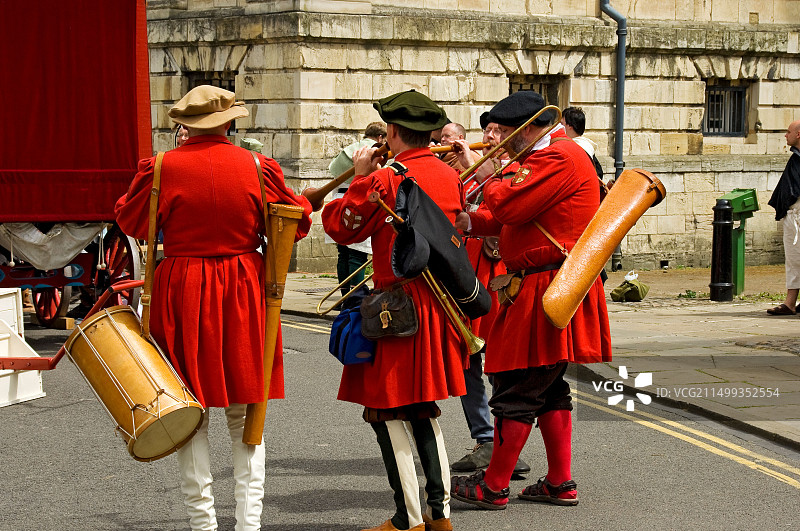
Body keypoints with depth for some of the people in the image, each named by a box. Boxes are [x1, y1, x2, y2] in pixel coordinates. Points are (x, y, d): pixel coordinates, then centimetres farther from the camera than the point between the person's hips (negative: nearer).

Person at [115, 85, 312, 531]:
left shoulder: (162, 168, -8)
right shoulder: (258, 167, -4)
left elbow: (132, 222, 6)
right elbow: (295, 225, 6)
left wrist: (141, 182, 24)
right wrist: (304, 203, 28)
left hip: (182, 294, -1)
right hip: (243, 295, 2)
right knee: (245, 415, 11)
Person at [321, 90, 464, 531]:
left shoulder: (383, 180, -15)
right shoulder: (451, 177, 6)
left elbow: (342, 227, -6)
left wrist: (360, 178, 6)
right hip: (441, 305, 7)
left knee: (388, 412, 0)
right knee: (423, 409, 17)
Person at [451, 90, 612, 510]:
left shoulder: (557, 158, -15)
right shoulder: (553, 156, 20)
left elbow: (509, 207, -24)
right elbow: (511, 220, 20)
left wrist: (487, 179, -5)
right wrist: (470, 222, 8)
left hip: (545, 295, -11)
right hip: (552, 289, 11)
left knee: (517, 392, -5)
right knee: (548, 391, 15)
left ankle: (494, 486, 1)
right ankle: (560, 483, 19)